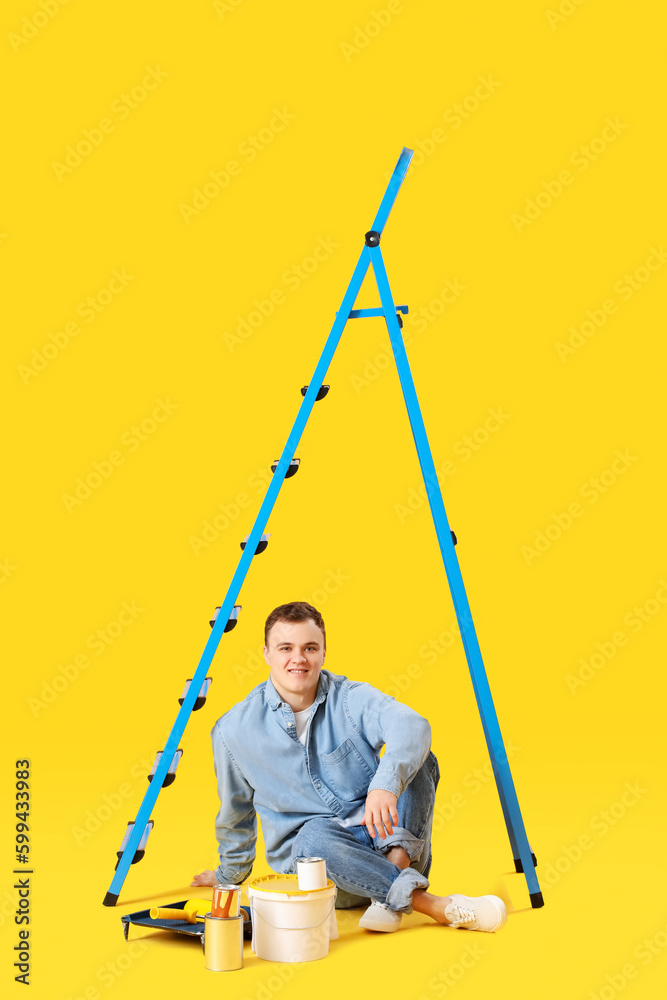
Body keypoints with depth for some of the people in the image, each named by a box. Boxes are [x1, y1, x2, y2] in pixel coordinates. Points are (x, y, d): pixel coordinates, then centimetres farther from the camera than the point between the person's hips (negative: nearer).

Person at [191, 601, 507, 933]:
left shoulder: (352, 698, -10)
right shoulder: (233, 730, -5)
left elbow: (411, 725, -32)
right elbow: (235, 812, 12)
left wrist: (385, 785, -51)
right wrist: (229, 874, 25)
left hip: (378, 834, 1)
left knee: (415, 757, -21)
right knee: (315, 834, -36)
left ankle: (394, 883, -32)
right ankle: (435, 905, -35)